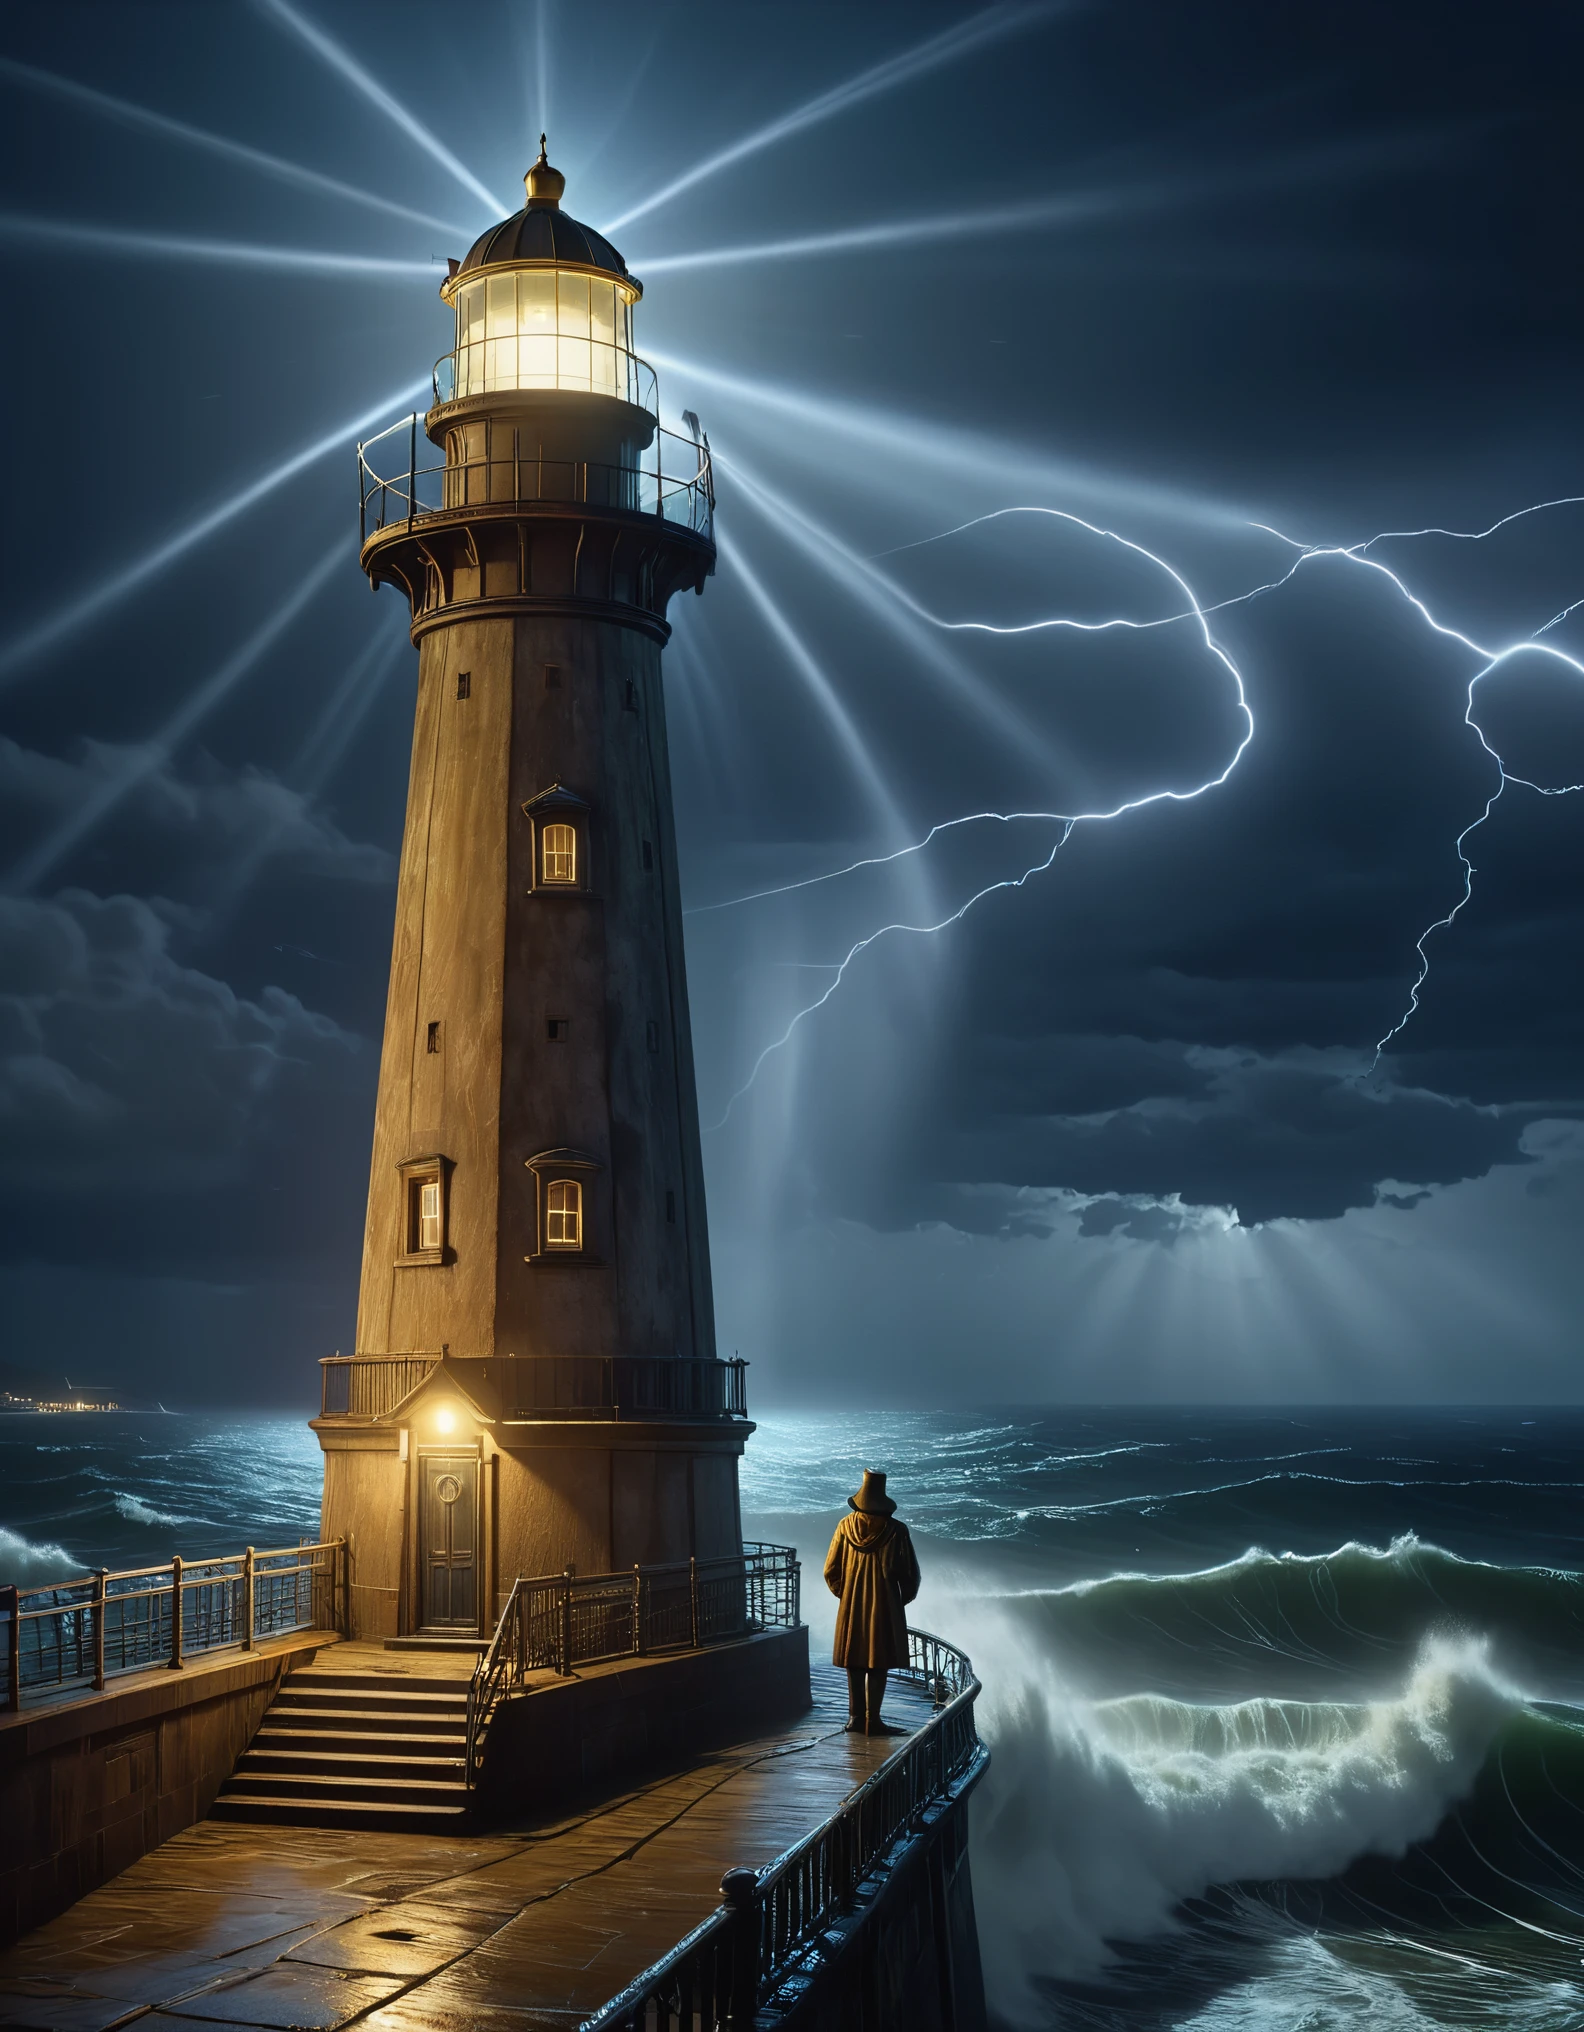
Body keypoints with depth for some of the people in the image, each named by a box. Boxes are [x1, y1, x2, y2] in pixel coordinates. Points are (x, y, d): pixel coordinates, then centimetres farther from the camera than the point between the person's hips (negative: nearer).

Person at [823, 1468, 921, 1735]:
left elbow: (830, 1571, 0)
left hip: (851, 1608, 3)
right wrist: (903, 1599, 10)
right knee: (878, 1665, 1)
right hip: (884, 1608, -3)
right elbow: (910, 1573, -7)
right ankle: (872, 1720, 1)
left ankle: (856, 1717, 16)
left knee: (855, 1663, 12)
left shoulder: (846, 1526, -4)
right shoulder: (895, 1530, -11)